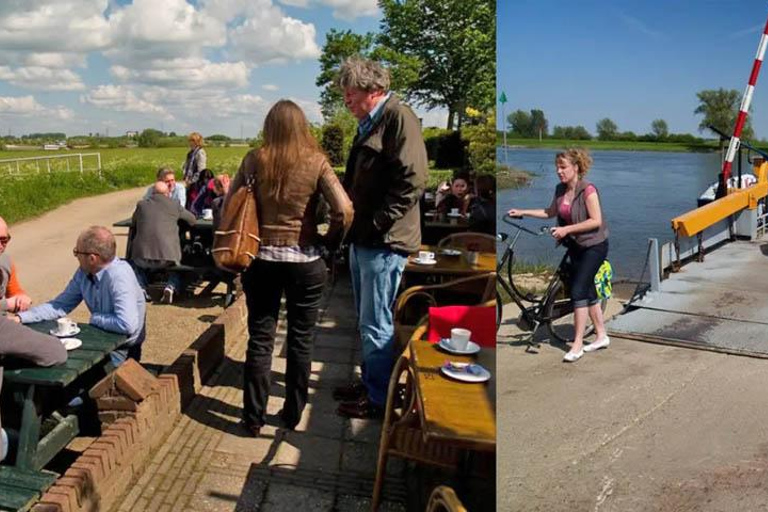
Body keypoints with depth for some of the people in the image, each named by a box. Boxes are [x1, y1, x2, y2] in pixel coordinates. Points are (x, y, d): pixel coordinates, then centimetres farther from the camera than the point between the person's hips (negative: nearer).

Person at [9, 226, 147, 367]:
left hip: (123, 349, -7)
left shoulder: (119, 276, -27)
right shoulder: (84, 272, -2)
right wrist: (20, 317, -4)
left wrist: (95, 318, -17)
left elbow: (127, 325, -35)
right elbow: (60, 305, 8)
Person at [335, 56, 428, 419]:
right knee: (367, 321, 19)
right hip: (362, 239, 10)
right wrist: (354, 223, 13)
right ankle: (369, 383, 33)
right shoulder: (368, 124, 17)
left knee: (376, 325, 0)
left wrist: (376, 223, -19)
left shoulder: (399, 118, -12)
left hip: (383, 242, -10)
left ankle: (379, 399, 13)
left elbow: (412, 181, -22)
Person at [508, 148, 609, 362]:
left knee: (578, 291, -13)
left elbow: (596, 221, -22)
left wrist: (566, 229, -26)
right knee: (588, 291, 14)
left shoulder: (588, 190, -19)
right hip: (575, 246, 8)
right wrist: (523, 212, 9)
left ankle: (577, 345, -8)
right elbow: (550, 212, 16)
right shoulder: (560, 190, 3)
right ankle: (601, 336, 27)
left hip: (593, 246, -8)